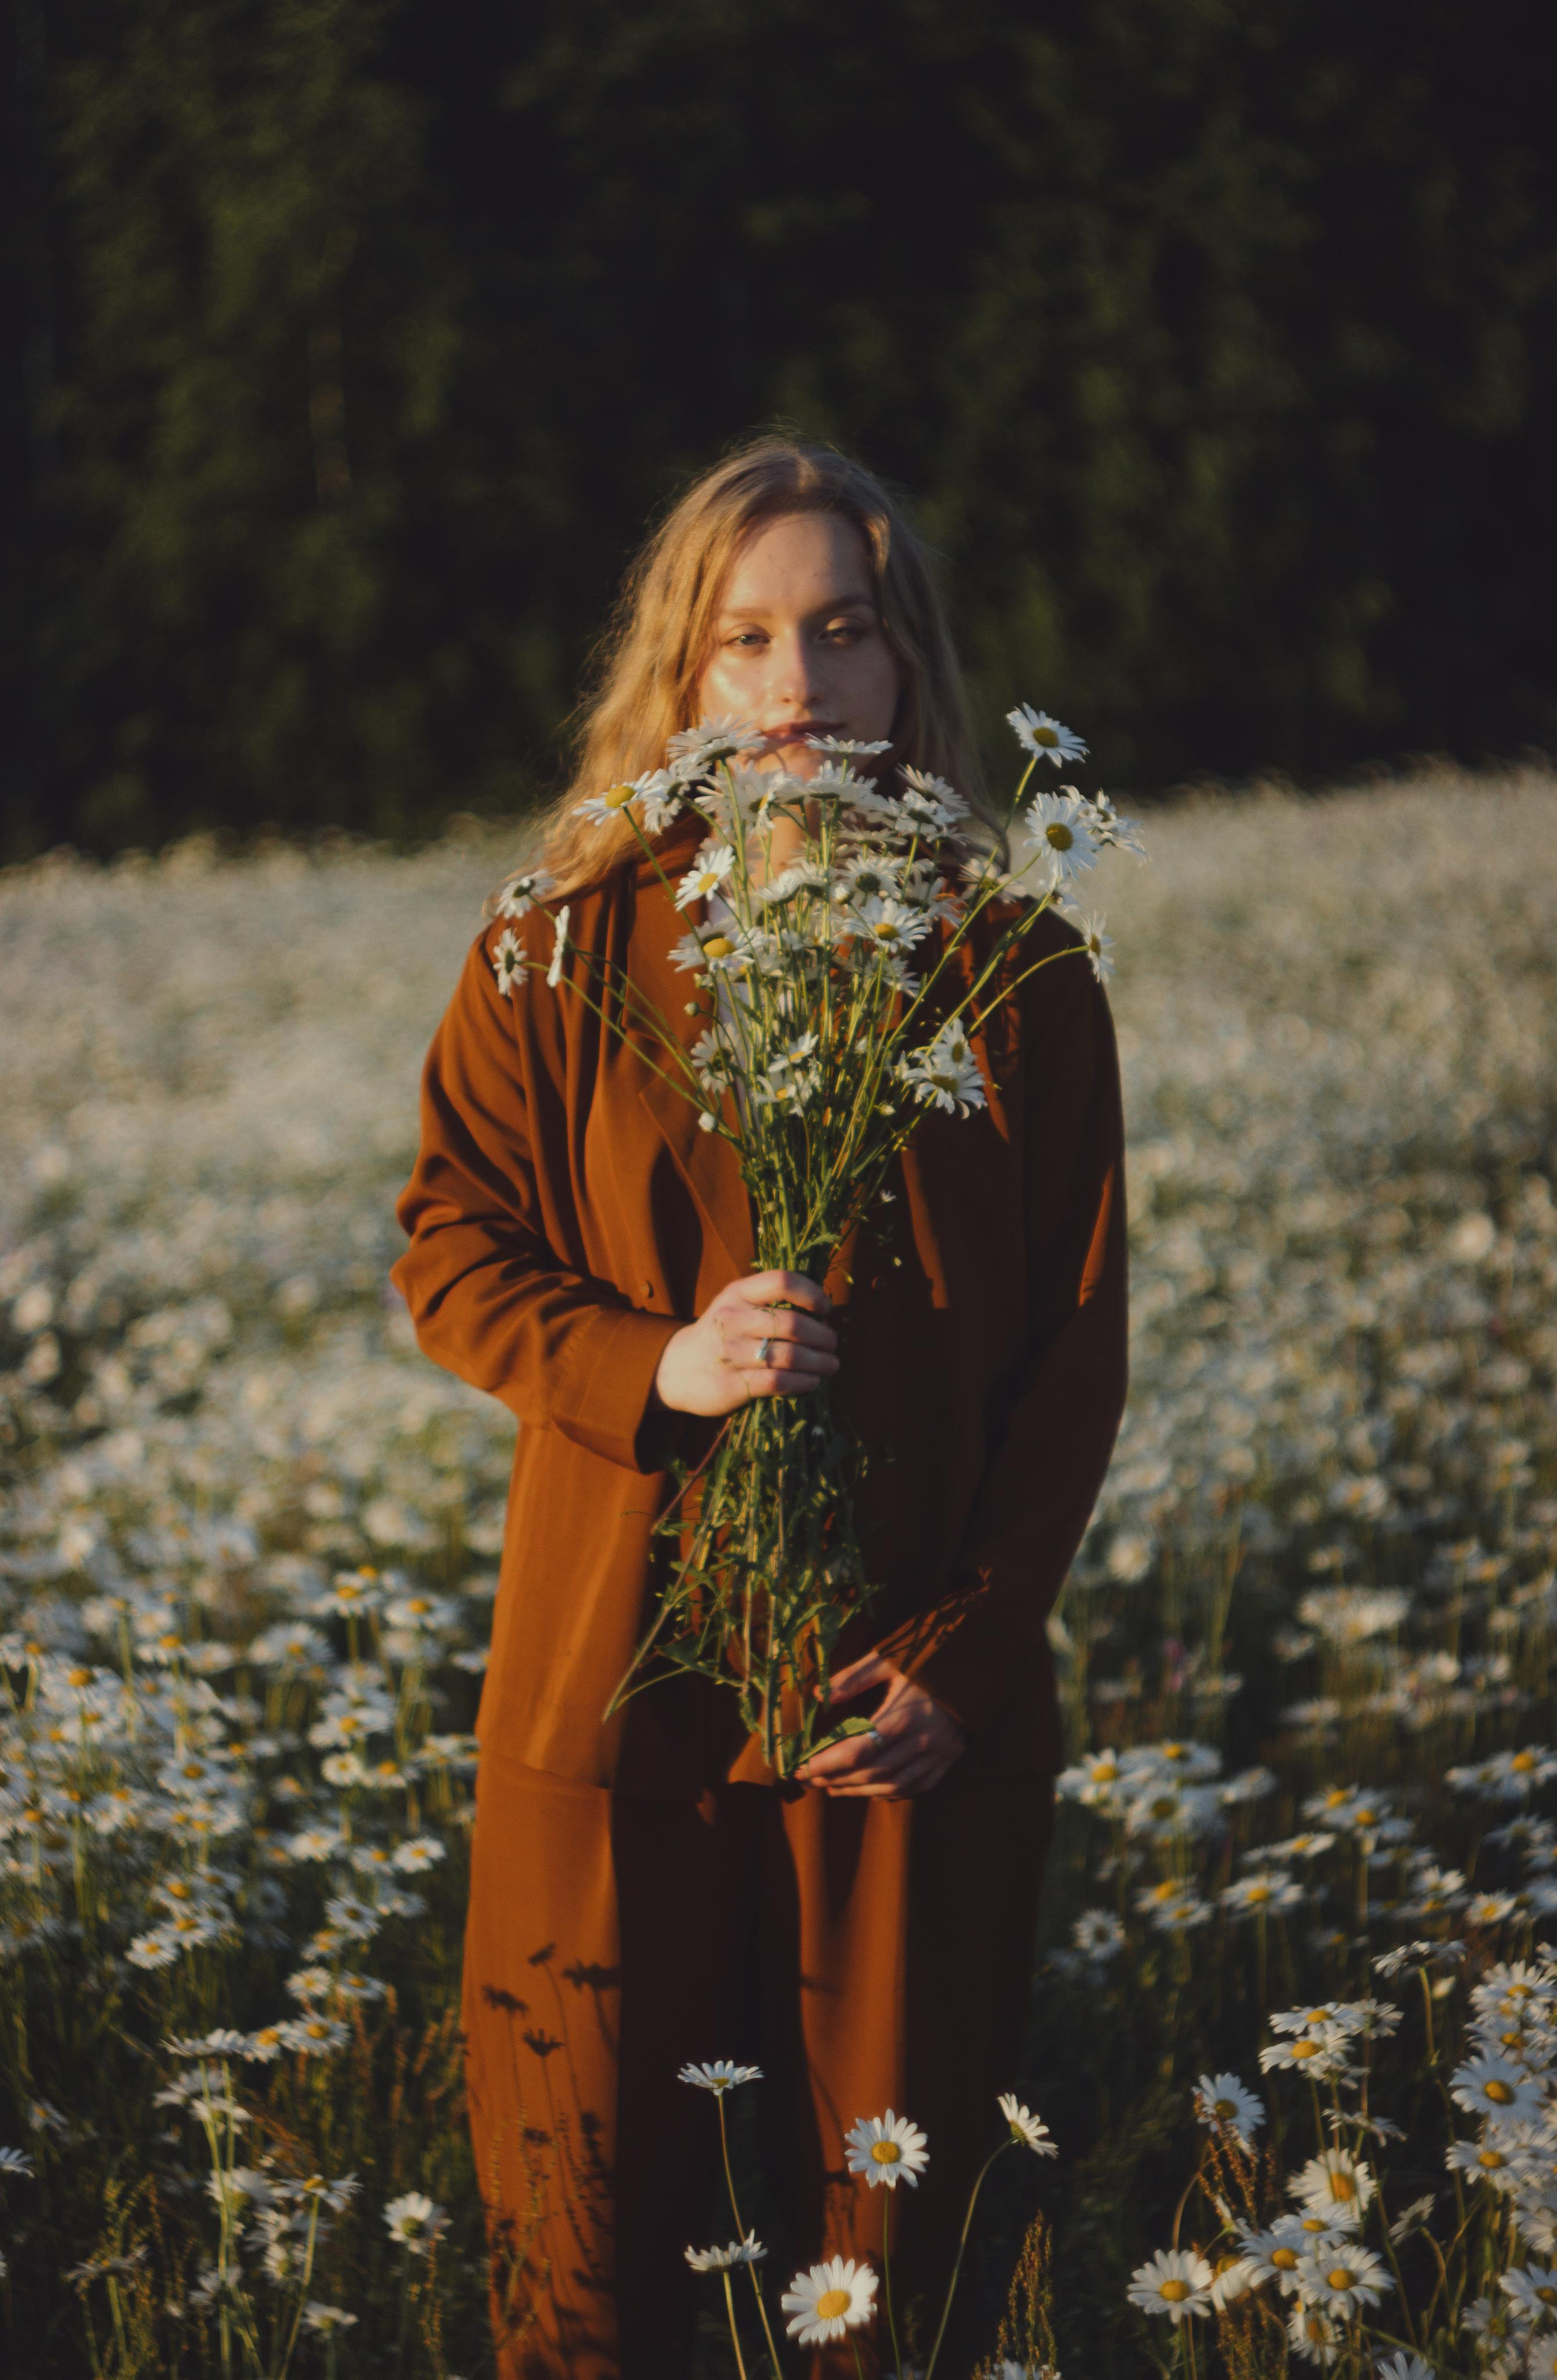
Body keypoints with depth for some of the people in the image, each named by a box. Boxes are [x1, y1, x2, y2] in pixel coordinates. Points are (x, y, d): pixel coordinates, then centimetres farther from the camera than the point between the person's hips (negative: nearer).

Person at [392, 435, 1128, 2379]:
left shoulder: (1021, 982, 0)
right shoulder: (561, 958, 0)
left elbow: (1077, 1363, 2)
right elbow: (447, 1253, 4)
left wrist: (958, 1657, -8)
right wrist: (647, 1366, -16)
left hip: (914, 1706, 0)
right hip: (620, 1685, 0)